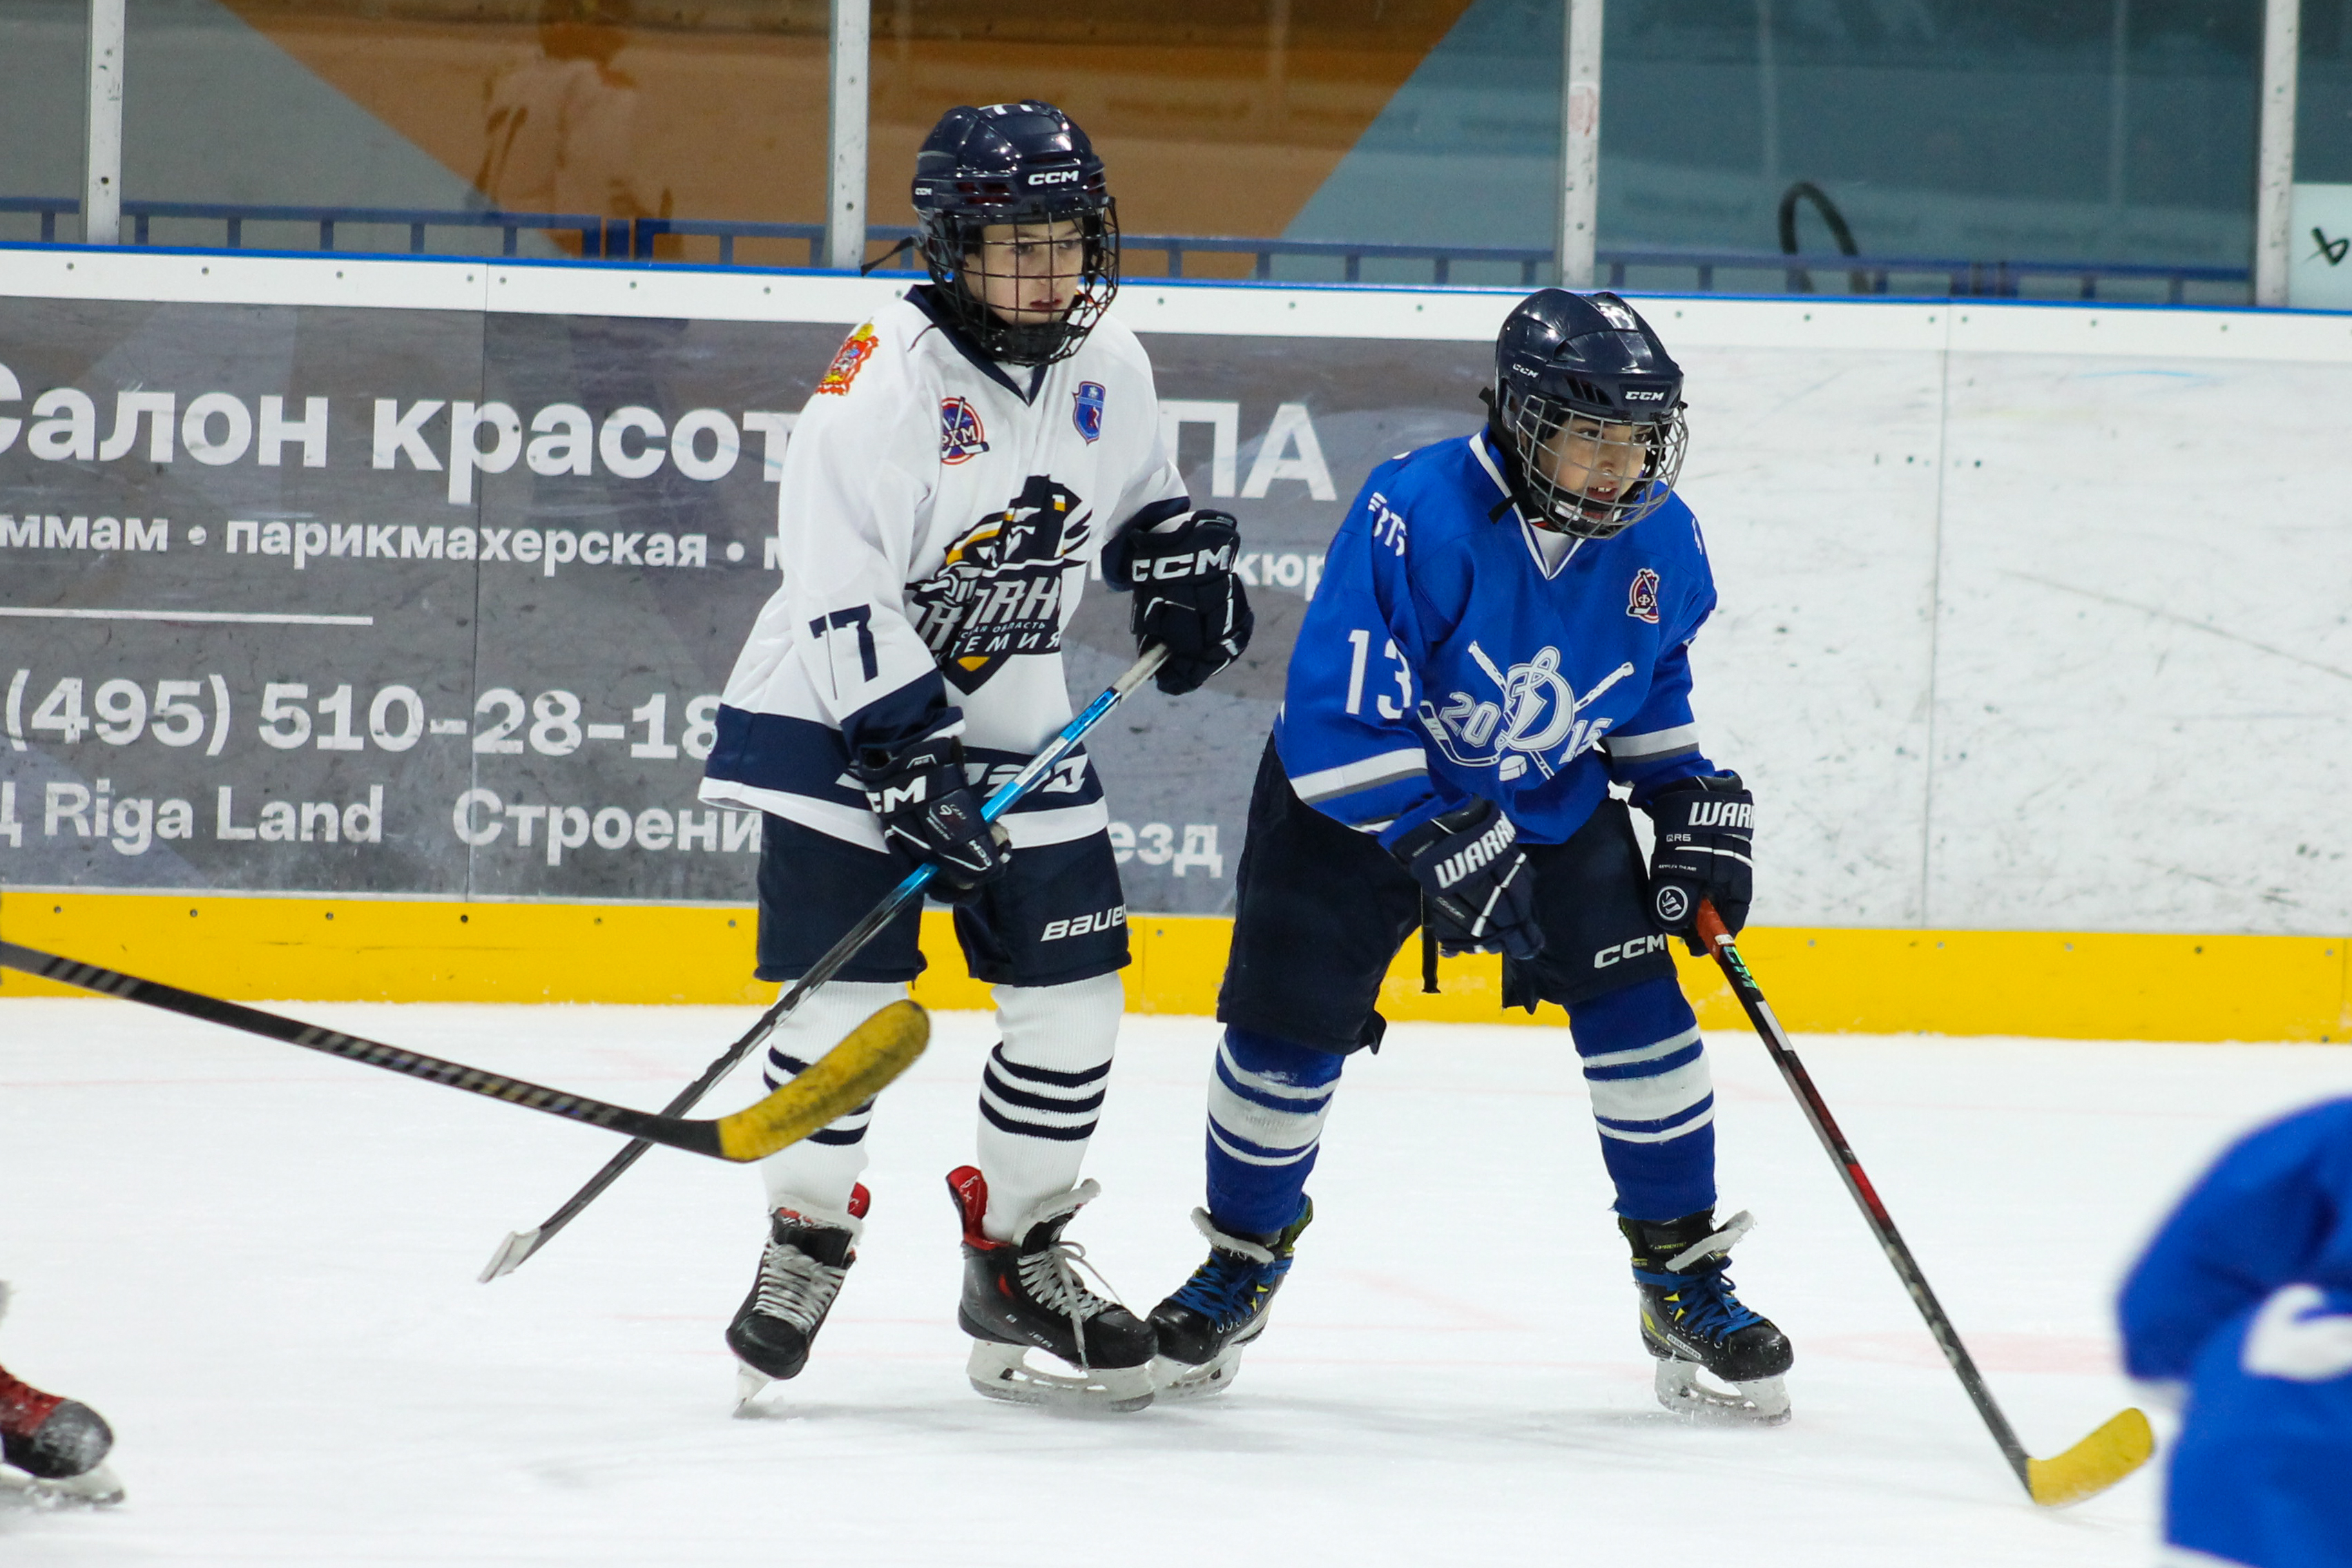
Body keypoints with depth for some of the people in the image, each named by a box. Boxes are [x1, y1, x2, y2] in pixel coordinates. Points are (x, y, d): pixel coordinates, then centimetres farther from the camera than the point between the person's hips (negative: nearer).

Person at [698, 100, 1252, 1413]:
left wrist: (1186, 564, 2)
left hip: (1017, 723, 6)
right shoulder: (888, 378, -20)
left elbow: (1143, 494, 23)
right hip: (844, 712, -6)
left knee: (1074, 993, 2)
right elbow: (837, 591, -22)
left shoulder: (1109, 369, 1)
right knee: (848, 987, -9)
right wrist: (912, 756, -26)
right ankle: (807, 1241, 9)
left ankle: (1019, 1256, 16)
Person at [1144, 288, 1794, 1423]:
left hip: (1551, 799, 3)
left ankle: (1685, 1279, 3)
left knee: (1637, 1011, -10)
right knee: (1286, 1030, -3)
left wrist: (1697, 812, -1)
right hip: (1360, 797, -3)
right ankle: (1245, 1257, 23)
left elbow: (1654, 692, 10)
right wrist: (1442, 847, -34)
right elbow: (1335, 711, -30)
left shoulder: (1660, 543, -11)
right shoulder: (1419, 514, -30)